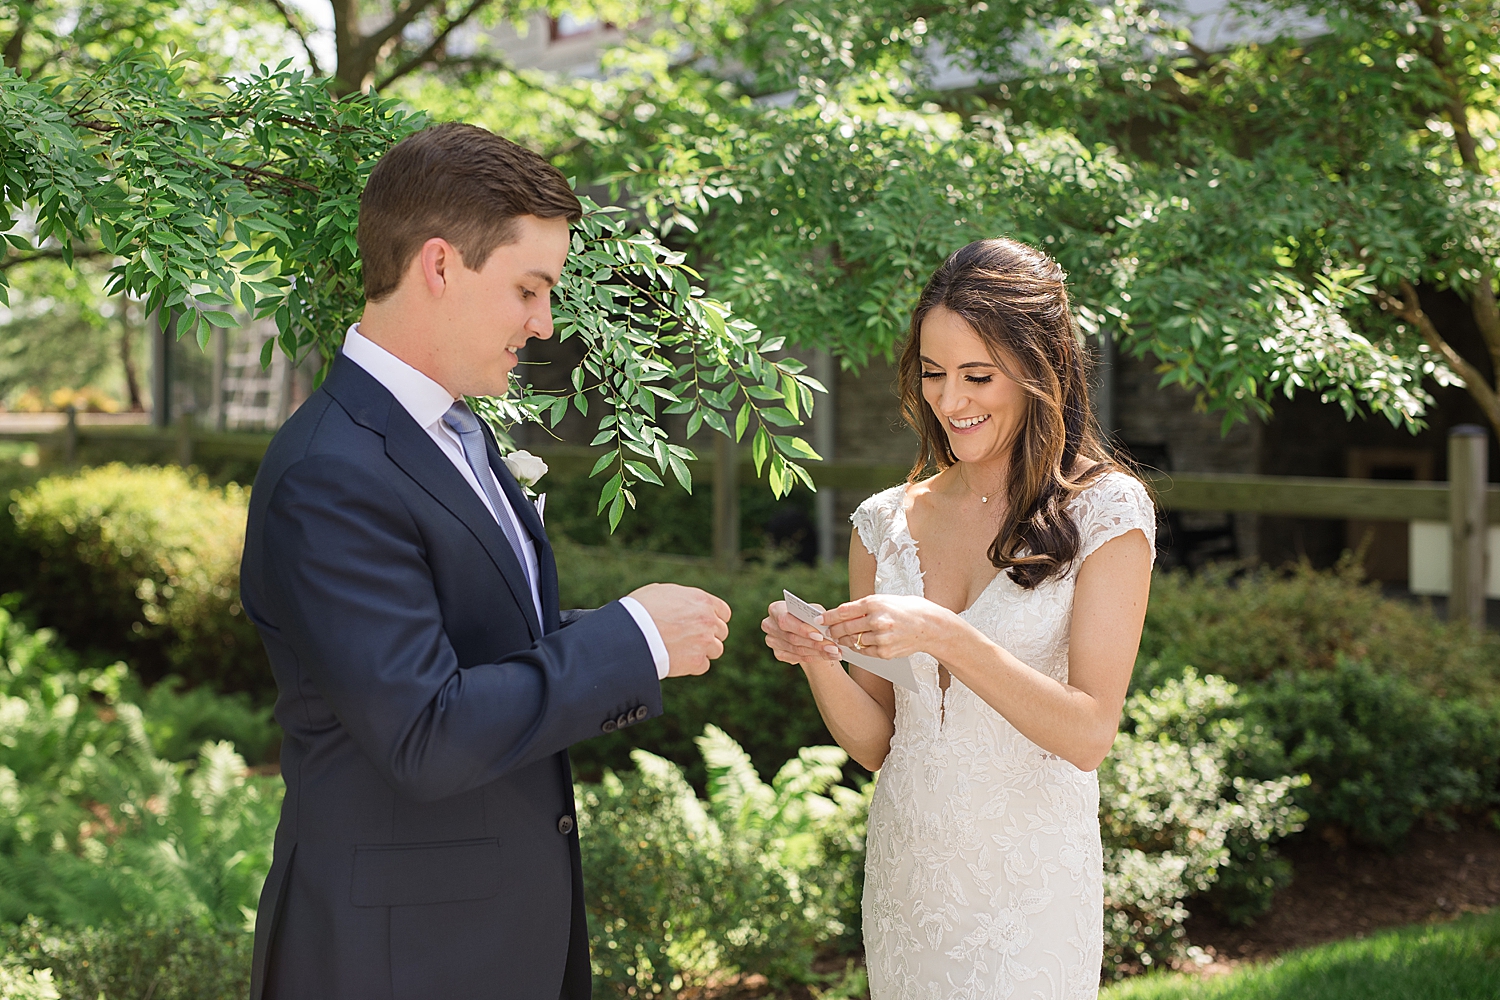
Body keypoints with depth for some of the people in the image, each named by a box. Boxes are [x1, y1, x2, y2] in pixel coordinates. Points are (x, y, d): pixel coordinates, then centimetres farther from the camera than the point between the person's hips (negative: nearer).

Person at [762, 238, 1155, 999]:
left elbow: (1090, 733, -15)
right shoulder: (886, 523, 3)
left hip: (1029, 887, -4)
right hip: (906, 872, 4)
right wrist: (818, 660, -14)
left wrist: (944, 635, -26)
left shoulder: (1104, 511, -8)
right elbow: (873, 743, 6)